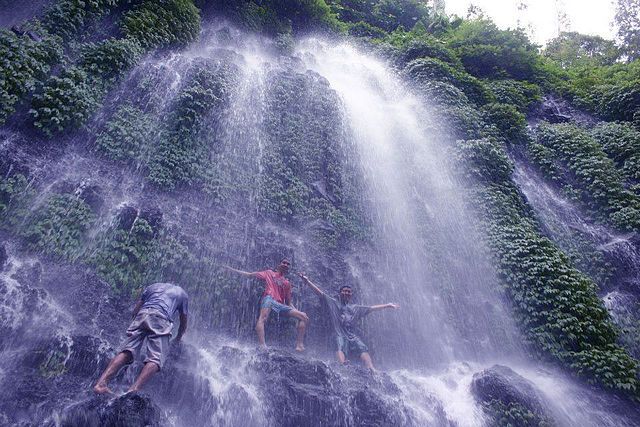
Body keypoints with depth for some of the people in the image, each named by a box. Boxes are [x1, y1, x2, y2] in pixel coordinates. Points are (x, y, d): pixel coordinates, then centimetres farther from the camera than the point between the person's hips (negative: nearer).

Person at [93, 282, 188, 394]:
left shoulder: (152, 286, 35)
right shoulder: (182, 293, 29)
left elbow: (135, 310, 30)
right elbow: (183, 322, 31)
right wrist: (178, 339, 46)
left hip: (141, 315, 4)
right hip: (160, 318, -4)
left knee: (127, 351, -5)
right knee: (155, 358, -11)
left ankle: (101, 382, -23)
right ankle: (134, 389, -28)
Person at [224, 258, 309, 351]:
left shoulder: (287, 283, 29)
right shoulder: (269, 273, 23)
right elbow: (250, 274, 21)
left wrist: (296, 311, 9)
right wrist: (232, 269, 16)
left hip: (281, 305, 4)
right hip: (269, 298, -4)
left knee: (303, 316, -6)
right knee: (262, 318, -36)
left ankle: (299, 345, -12)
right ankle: (262, 345, -51)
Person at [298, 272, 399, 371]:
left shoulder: (356, 308, 23)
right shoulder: (334, 303, 14)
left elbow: (372, 308, 25)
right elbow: (320, 293, 6)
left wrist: (388, 305, 23)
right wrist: (307, 281, -3)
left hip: (353, 336, 3)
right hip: (341, 335, -3)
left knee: (364, 350, -22)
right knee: (341, 350, -32)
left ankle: (372, 370, -33)